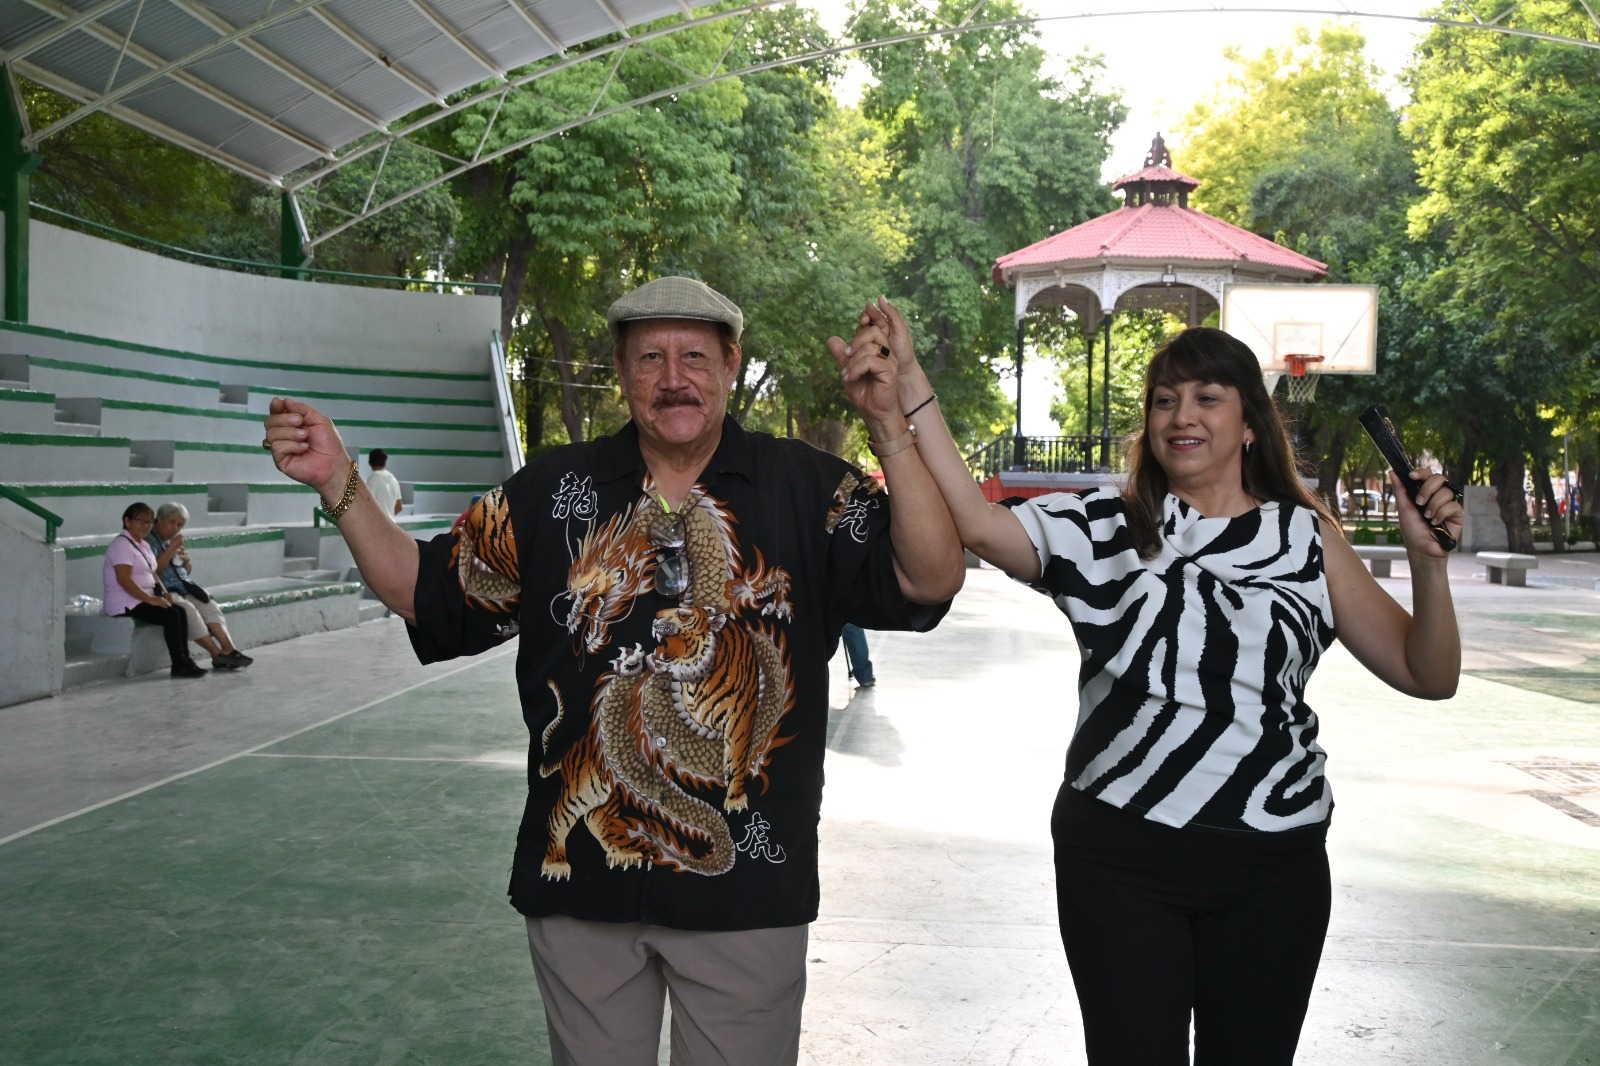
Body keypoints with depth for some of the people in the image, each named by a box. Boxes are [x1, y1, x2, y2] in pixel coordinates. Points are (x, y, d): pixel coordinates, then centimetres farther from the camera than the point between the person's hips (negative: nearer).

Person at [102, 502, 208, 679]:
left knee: (181, 611, -11)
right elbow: (124, 580, -21)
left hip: (143, 600, 9)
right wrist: (151, 599, -22)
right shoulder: (122, 544, -12)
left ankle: (185, 660, -13)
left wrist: (163, 593, 4)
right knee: (171, 615, -24)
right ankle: (179, 665, -19)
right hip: (126, 603, -9)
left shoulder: (143, 545, 19)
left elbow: (152, 574, 25)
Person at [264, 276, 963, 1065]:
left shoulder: (806, 488, -2)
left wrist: (887, 428, -24)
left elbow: (931, 579, -13)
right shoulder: (554, 490, 5)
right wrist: (338, 482, -6)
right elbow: (421, 589, 7)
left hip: (743, 884, -2)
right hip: (580, 878, 2)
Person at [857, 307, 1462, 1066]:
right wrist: (909, 381, -24)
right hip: (1120, 857, -1)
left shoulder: (1304, 538, 3)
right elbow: (976, 522, -19)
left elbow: (1427, 677, 2)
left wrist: (1427, 559, -14)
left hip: (1273, 864, 2)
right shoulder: (1102, 529, -1)